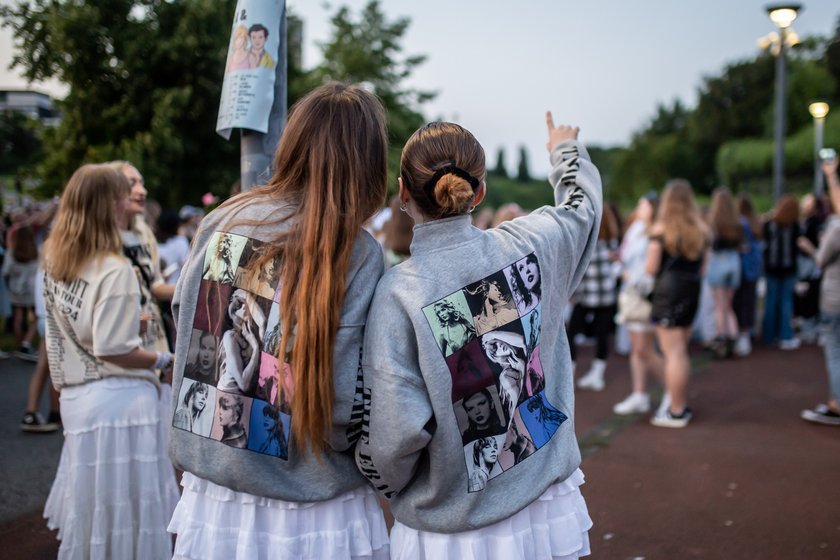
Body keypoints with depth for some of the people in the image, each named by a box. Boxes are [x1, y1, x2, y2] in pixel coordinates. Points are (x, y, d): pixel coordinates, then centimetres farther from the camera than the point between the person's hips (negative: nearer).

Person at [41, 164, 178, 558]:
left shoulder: (53, 259, 7)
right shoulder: (114, 270, -17)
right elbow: (111, 350, -18)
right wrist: (162, 360, -6)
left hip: (76, 395, 8)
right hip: (118, 398, -7)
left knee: (91, 498, 20)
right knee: (123, 502, 5)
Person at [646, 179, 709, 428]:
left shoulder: (661, 229, -9)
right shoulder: (700, 229, 8)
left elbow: (651, 268, -9)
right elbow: (702, 267, 13)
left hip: (668, 291, -6)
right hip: (692, 291, 6)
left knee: (673, 353, -3)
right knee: (682, 351, 16)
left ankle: (676, 412, 0)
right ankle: (681, 405, 23)